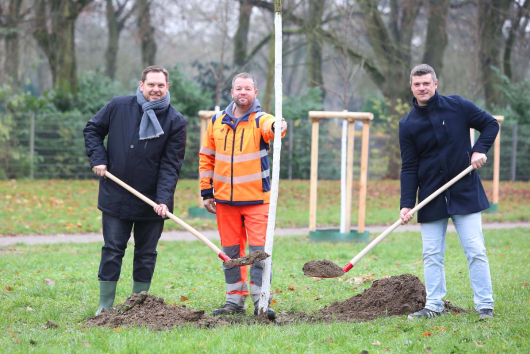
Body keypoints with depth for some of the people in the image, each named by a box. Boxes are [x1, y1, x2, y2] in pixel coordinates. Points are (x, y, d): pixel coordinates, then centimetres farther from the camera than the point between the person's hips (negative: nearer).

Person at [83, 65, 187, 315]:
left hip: (151, 202, 0)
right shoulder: (118, 107, -3)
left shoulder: (176, 121, -5)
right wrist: (98, 159, -4)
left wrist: (164, 199, -19)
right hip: (115, 198, 0)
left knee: (146, 256, 9)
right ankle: (105, 306, 9)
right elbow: (92, 130, 12)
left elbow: (171, 164, -8)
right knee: (112, 251, 2)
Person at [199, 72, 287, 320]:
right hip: (224, 199, 4)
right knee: (230, 252, 9)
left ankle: (261, 300, -3)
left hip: (256, 199, -3)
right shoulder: (217, 122, 8)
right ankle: (235, 300, 18)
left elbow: (269, 126, -29)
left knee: (259, 249, -7)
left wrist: (278, 126, -54)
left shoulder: (260, 120, -3)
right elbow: (206, 157, 14)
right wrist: (206, 192, 10)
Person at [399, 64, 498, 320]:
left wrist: (480, 150, -8)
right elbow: (409, 168, -1)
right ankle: (434, 306, 12)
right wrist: (407, 204, -10)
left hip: (465, 193, -1)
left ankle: (485, 306, 4)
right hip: (431, 200, 2)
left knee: (476, 251, -3)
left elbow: (491, 124, 9)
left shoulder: (458, 106, -2)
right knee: (432, 255, 3)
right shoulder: (408, 125, 0)